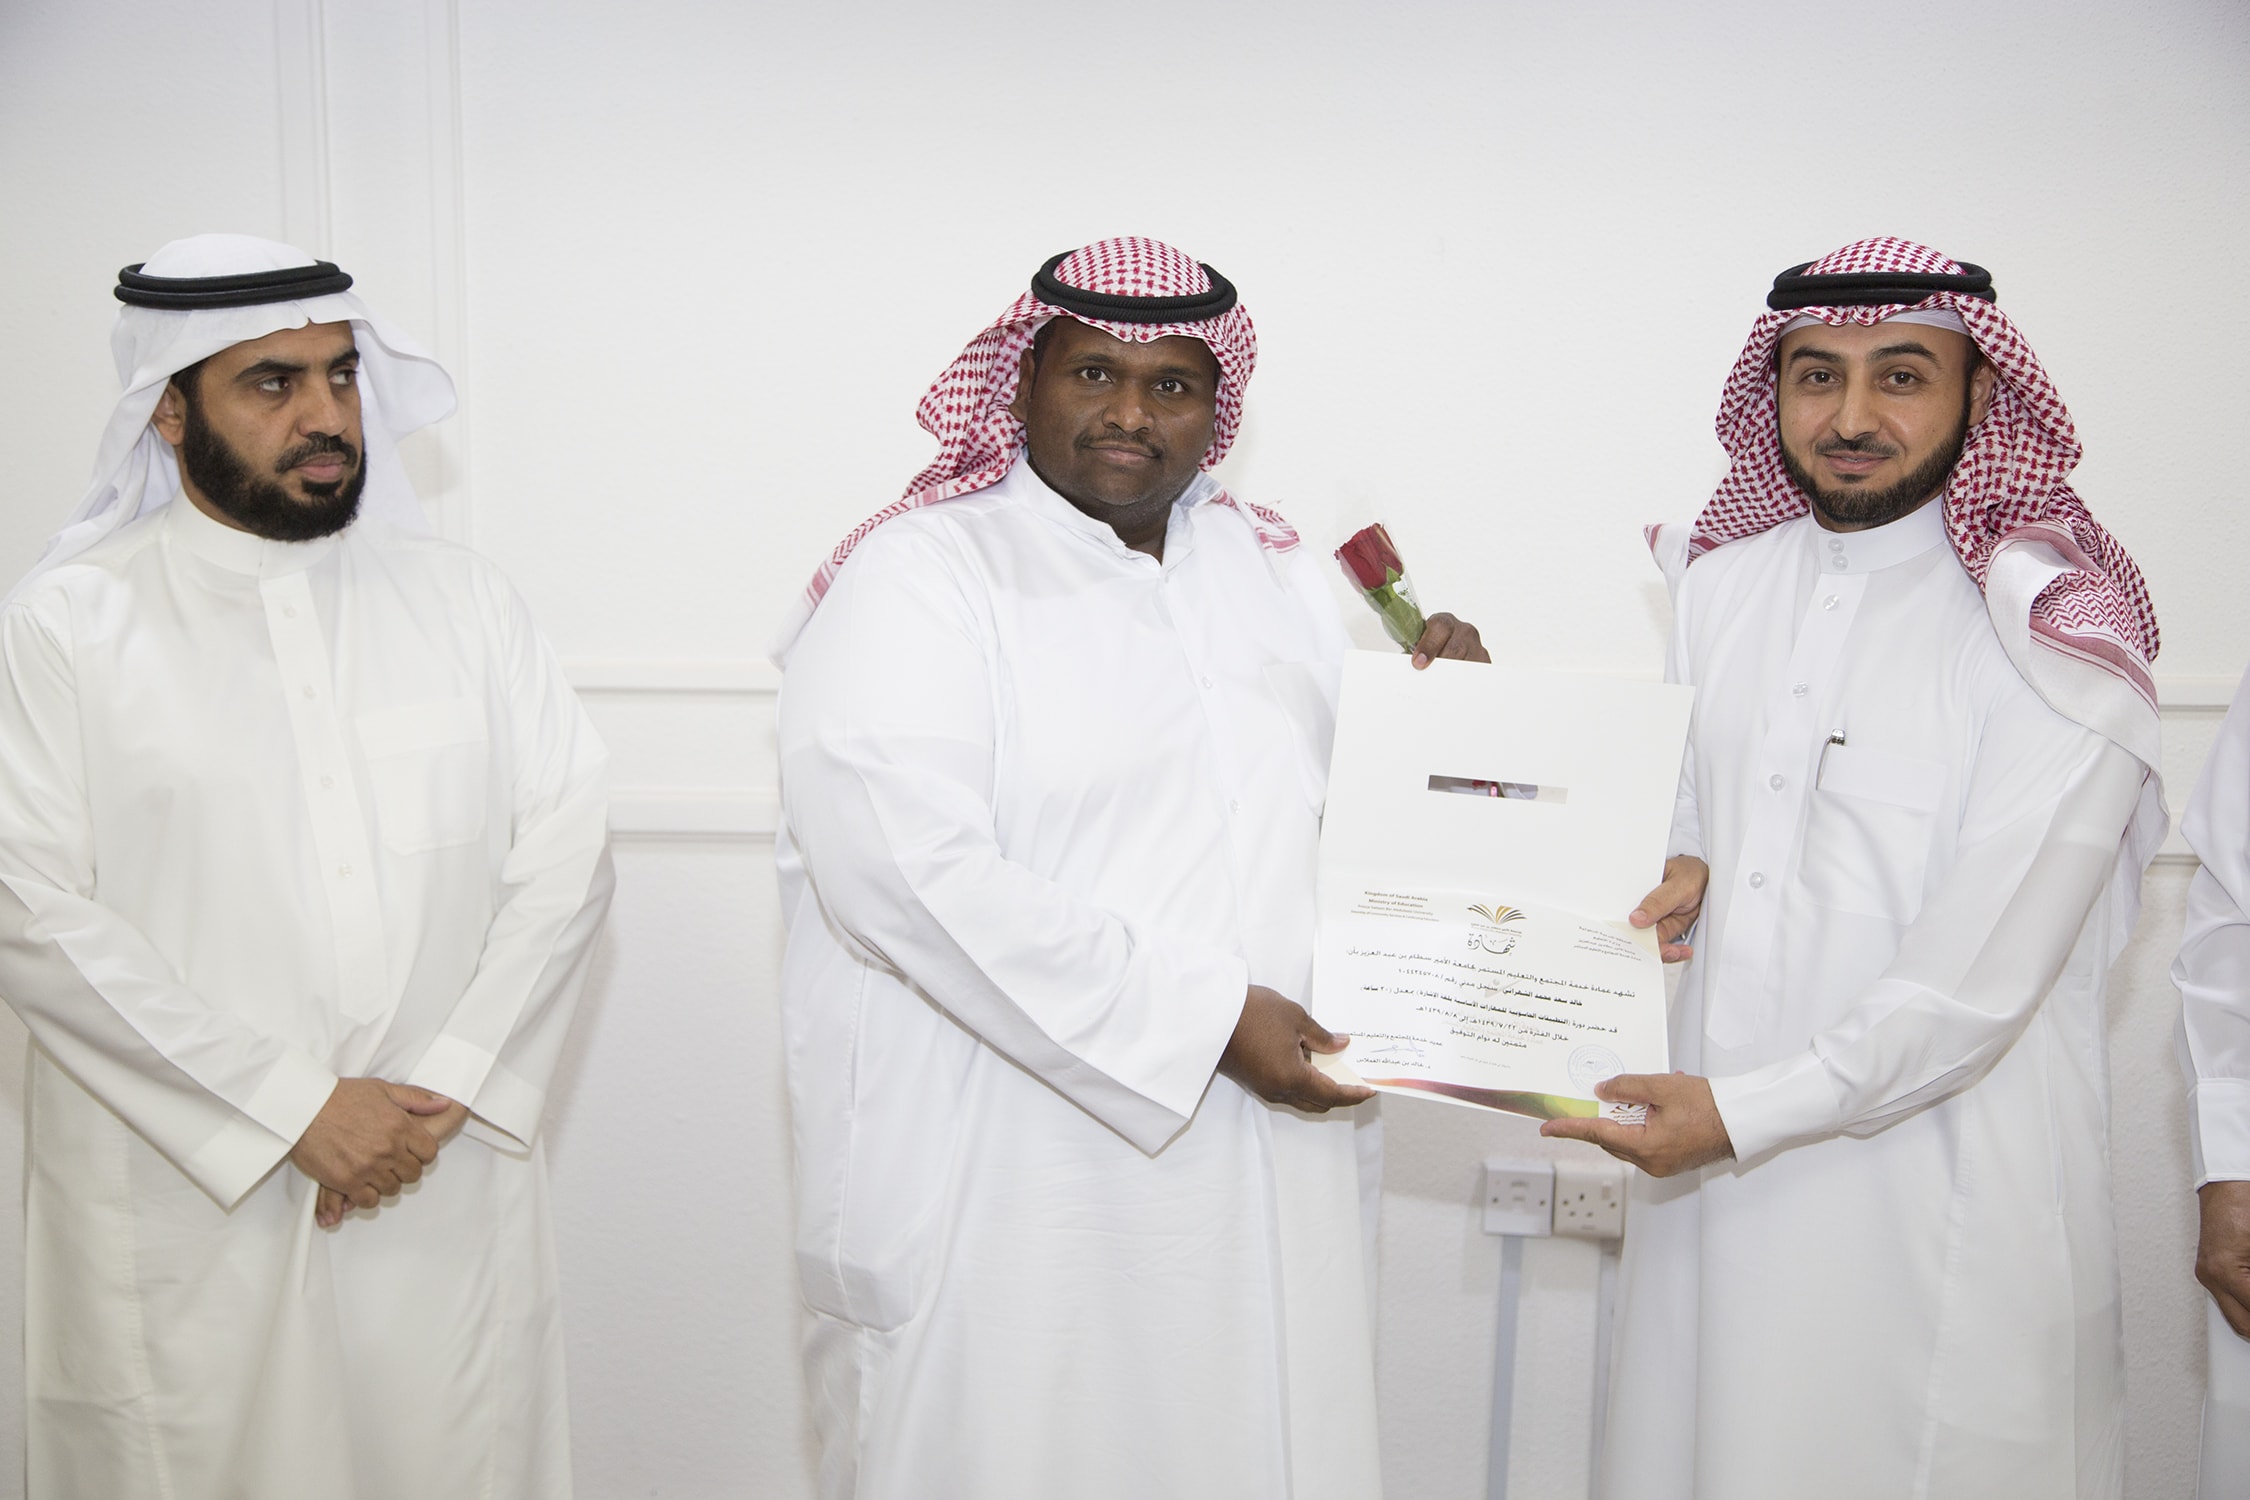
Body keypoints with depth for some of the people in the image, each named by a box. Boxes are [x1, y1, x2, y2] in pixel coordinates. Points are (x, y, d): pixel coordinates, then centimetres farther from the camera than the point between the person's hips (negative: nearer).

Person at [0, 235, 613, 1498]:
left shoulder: (466, 603, 9)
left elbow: (569, 848, 3)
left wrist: (450, 1086, -9)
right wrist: (295, 1109, -14)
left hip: (449, 1202, 3)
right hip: (183, 1216, -2)